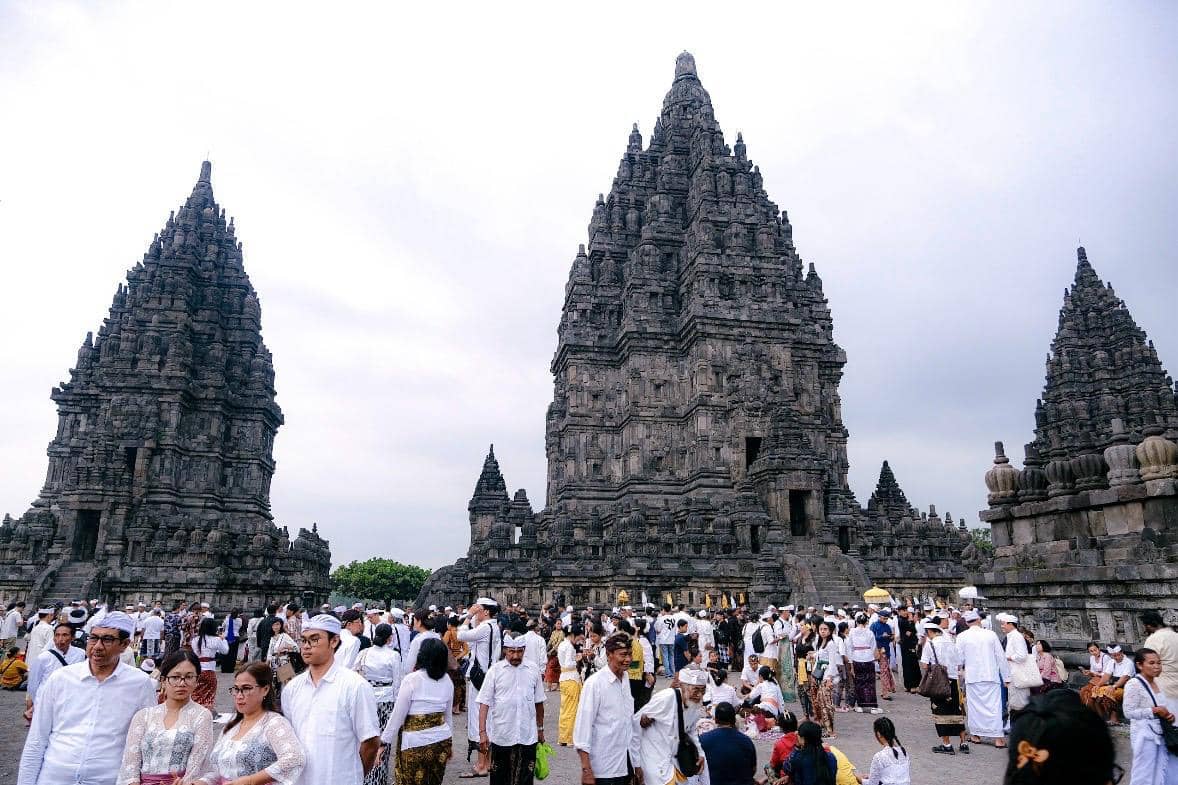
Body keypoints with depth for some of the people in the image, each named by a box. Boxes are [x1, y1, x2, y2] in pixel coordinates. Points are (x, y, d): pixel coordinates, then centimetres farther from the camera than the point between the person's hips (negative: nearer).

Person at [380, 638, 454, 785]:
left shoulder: (411, 679, -13)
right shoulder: (447, 682, 3)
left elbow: (398, 715, -10)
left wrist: (384, 741, -1)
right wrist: (450, 742, 24)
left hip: (415, 743, -5)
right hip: (442, 741, 5)